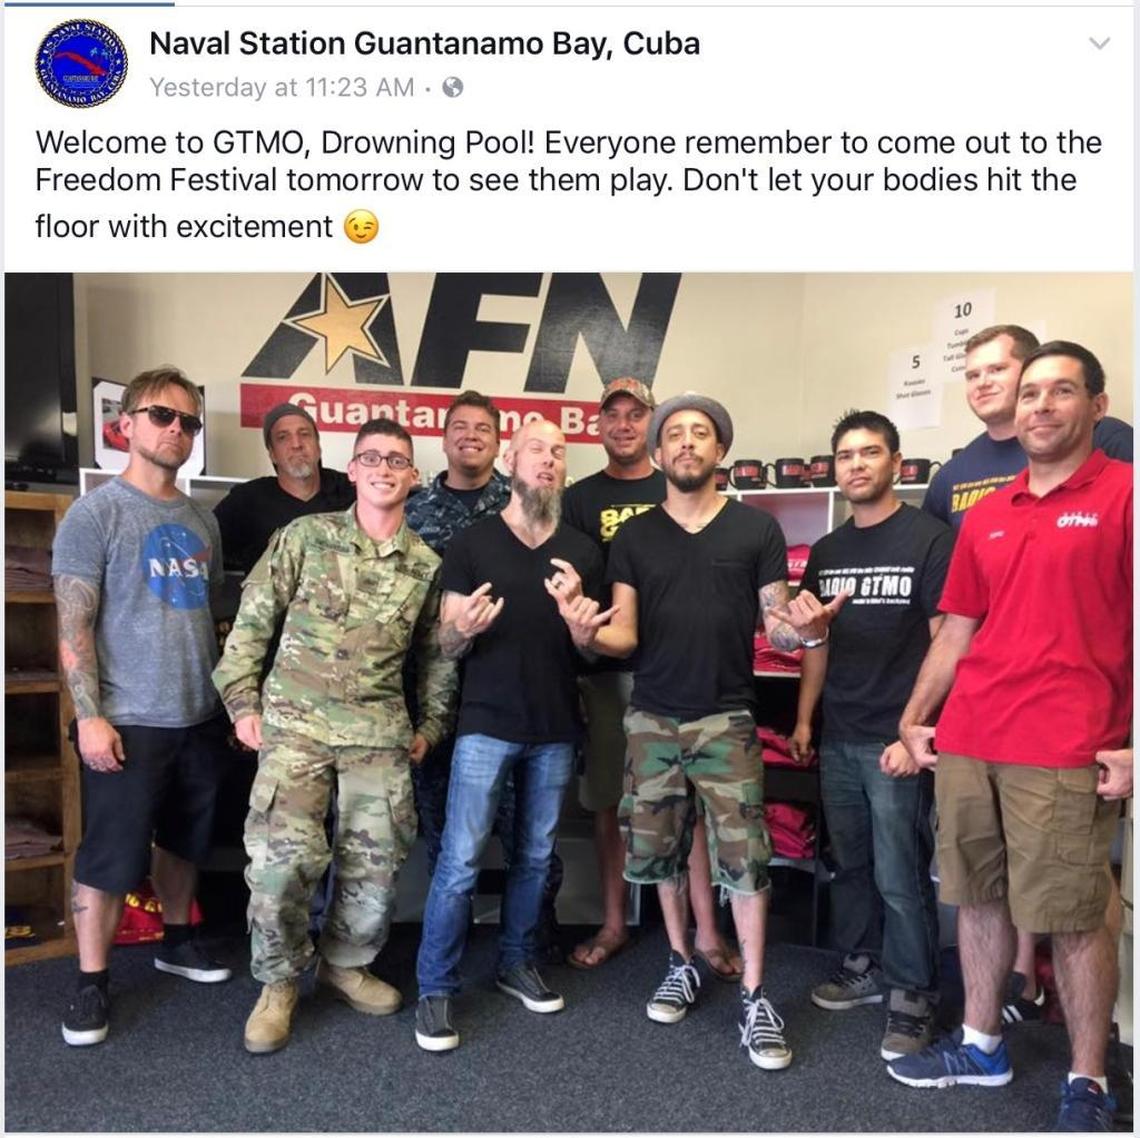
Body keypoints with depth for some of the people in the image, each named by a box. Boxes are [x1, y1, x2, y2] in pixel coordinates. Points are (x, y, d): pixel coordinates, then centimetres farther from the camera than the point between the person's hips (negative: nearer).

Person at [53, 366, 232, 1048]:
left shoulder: (202, 520, 10)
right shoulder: (96, 513, -8)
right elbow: (74, 625, -11)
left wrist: (229, 698, 14)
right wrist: (90, 715, -16)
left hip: (201, 716, 6)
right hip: (129, 721, -6)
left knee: (185, 840, 19)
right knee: (111, 857, 4)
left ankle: (177, 941, 38)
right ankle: (92, 982, 21)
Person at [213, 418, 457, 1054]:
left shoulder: (427, 564, 6)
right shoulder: (304, 537, 0)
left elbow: (436, 654, 15)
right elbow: (253, 622, 3)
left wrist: (432, 724, 11)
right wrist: (243, 701, -2)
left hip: (380, 732, 3)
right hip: (294, 722, -2)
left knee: (377, 859, 6)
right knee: (283, 857, -9)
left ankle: (346, 962, 32)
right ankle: (280, 983, 17)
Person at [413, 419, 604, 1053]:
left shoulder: (583, 553, 5)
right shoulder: (472, 544, -3)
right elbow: (446, 646, -1)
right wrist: (463, 630, -25)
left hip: (556, 728, 3)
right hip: (487, 723, -3)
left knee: (536, 856, 14)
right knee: (460, 861, -2)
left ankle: (517, 964, 33)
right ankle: (436, 989, 14)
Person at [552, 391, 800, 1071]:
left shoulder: (757, 529, 1)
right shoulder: (634, 538, 6)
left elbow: (778, 629, 1)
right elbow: (625, 636, 2)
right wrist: (587, 633, -20)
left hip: (727, 718, -2)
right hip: (652, 718, 3)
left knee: (744, 857, -3)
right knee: (659, 851, 11)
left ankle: (755, 997, 13)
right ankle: (682, 965, 33)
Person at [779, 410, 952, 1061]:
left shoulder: (930, 539, -6)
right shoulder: (827, 551, 12)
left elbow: (946, 641, -10)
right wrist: (804, 719, 10)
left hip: (897, 738, -6)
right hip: (838, 737, 6)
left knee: (900, 875, 1)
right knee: (850, 863, 16)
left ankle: (914, 996, 18)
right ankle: (862, 968, 33)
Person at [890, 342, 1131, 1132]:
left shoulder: (1122, 494, -2)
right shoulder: (985, 516, 14)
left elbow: (1129, 628, -7)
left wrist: (1133, 744, -13)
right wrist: (914, 718, 14)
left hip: (1065, 752, -5)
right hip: (965, 743, 6)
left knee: (1071, 918, 4)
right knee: (978, 899, 15)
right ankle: (981, 1046, 33)